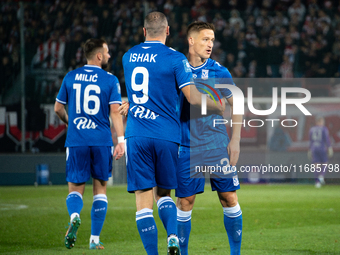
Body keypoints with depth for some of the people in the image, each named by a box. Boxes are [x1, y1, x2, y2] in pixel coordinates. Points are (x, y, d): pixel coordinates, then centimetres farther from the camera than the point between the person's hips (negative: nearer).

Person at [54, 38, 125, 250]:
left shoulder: (70, 77, 7)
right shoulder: (110, 80, -1)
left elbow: (58, 108, 15)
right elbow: (115, 112, -9)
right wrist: (121, 140, -11)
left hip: (76, 142, 1)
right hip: (102, 141, -1)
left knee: (75, 188, 8)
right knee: (100, 188, 11)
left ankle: (75, 217, -25)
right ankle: (95, 239, 8)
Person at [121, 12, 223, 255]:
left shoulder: (128, 57, 10)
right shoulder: (175, 58, -4)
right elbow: (193, 98, -7)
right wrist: (218, 106, 9)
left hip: (136, 135, 1)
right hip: (166, 135, -1)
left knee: (144, 199, 0)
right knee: (164, 193, 16)